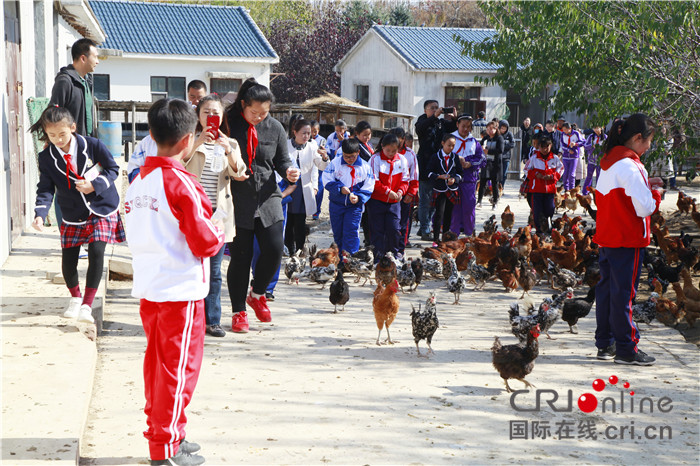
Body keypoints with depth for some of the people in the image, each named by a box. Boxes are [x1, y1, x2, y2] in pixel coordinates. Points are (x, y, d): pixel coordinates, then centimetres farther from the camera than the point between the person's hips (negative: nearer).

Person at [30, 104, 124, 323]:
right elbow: (45, 188, -7)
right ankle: (75, 297, 34)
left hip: (102, 209, -3)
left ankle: (87, 305, -9)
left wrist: (95, 184, -20)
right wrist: (40, 214, -23)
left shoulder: (92, 145, -13)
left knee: (96, 252, -19)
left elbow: (113, 169, -3)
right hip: (72, 215, 3)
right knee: (68, 259, 2)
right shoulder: (46, 157, -6)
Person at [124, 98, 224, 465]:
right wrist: (219, 234, 4)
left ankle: (159, 433, 28)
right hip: (181, 291, -7)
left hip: (148, 288, 8)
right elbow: (205, 243, -17)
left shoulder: (139, 180, 6)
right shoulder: (181, 183, -17)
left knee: (157, 362, 17)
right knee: (180, 367, 2)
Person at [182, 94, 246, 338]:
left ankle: (212, 320, 12)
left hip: (218, 213, 3)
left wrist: (228, 150, -20)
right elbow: (178, 164, -13)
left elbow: (238, 172, -3)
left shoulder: (230, 143, 15)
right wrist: (197, 143, -25)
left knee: (214, 270, 6)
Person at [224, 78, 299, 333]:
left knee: (274, 248, -9)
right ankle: (239, 312, 16)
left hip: (267, 198, 3)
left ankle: (257, 294, 19)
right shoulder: (229, 124, -4)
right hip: (238, 200, -3)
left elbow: (282, 160, 14)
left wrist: (288, 171, -8)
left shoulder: (275, 127, 5)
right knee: (240, 256, 0)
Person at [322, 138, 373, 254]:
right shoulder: (335, 163, -5)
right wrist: (340, 188, -20)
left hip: (354, 205, -2)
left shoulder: (365, 167, -4)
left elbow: (368, 188, -1)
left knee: (351, 233, -10)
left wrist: (358, 198, -18)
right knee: (337, 233, 12)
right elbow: (327, 180, -5)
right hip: (336, 204, 2)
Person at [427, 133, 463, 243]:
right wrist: (440, 176, -16)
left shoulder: (455, 157, 5)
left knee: (448, 214, 10)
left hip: (452, 189, 3)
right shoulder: (436, 157, -4)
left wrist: (454, 179, -10)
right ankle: (436, 239, -3)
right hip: (439, 190, -3)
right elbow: (429, 172, -2)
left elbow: (460, 173, 10)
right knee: (439, 213, -9)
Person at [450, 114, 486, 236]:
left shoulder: (474, 142, 12)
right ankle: (454, 234, 5)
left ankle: (469, 234, 11)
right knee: (454, 206, -2)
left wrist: (469, 164, -8)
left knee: (469, 206, 1)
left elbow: (482, 160, 8)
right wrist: (457, 159, -13)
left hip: (469, 179, 2)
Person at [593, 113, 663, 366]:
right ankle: (626, 349, 4)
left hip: (606, 238, 9)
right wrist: (655, 193, -1)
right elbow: (644, 208, -20)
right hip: (628, 240, -9)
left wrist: (645, 185, 11)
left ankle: (605, 344, 20)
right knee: (624, 292, -3)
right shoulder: (630, 166, -18)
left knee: (606, 289, 12)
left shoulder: (608, 162, 9)